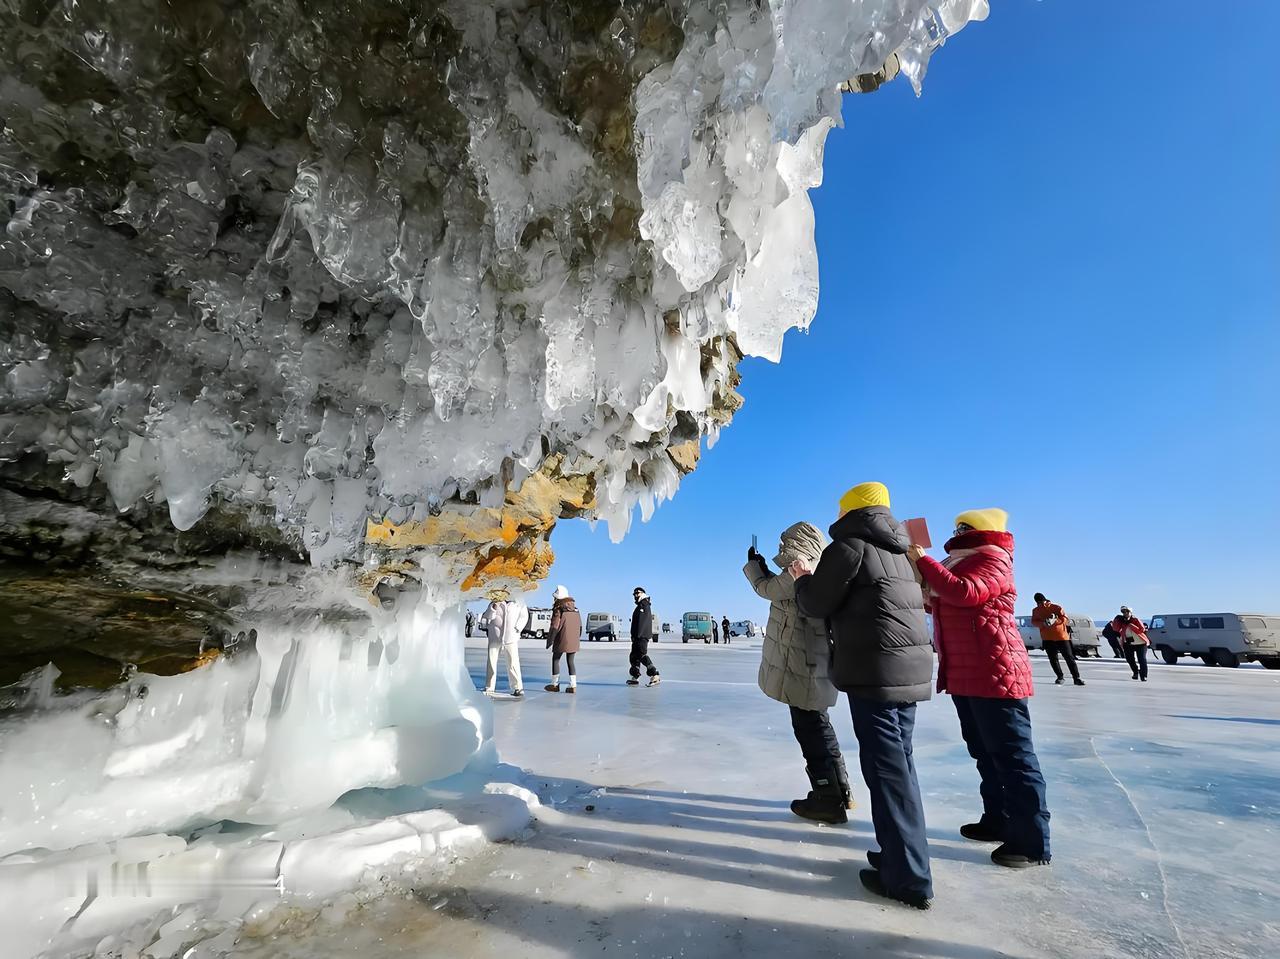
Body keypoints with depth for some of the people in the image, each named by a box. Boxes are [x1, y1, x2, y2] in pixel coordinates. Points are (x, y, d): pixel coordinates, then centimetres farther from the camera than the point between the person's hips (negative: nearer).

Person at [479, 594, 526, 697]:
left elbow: (524, 615, 12)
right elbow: (486, 618, -6)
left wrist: (517, 628, 2)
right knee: (491, 662, 6)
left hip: (510, 637, -2)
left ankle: (518, 688, 1)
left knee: (513, 663, -5)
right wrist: (493, 608, -20)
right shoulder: (493, 605, 4)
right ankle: (489, 688, 18)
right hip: (494, 637, 2)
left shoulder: (516, 604, 2)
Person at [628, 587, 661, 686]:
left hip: (641, 636, -10)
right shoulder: (640, 606, 21)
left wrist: (638, 635, -24)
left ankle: (655, 676, -14)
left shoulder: (644, 605, -10)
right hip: (638, 637, 10)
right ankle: (635, 677, 17)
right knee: (634, 656, 12)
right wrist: (634, 635, 22)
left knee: (642, 656, -13)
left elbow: (641, 622, -20)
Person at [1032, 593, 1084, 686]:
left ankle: (1076, 678, 7)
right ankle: (1060, 677, 16)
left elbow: (1065, 618, -11)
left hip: (1061, 636, -2)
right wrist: (1043, 623, -19)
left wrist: (1055, 621, -30)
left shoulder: (1056, 607, -5)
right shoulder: (1035, 611, 5)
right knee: (1053, 659, 4)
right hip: (1047, 638, 3)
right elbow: (1033, 622, 1)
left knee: (1069, 657, 0)